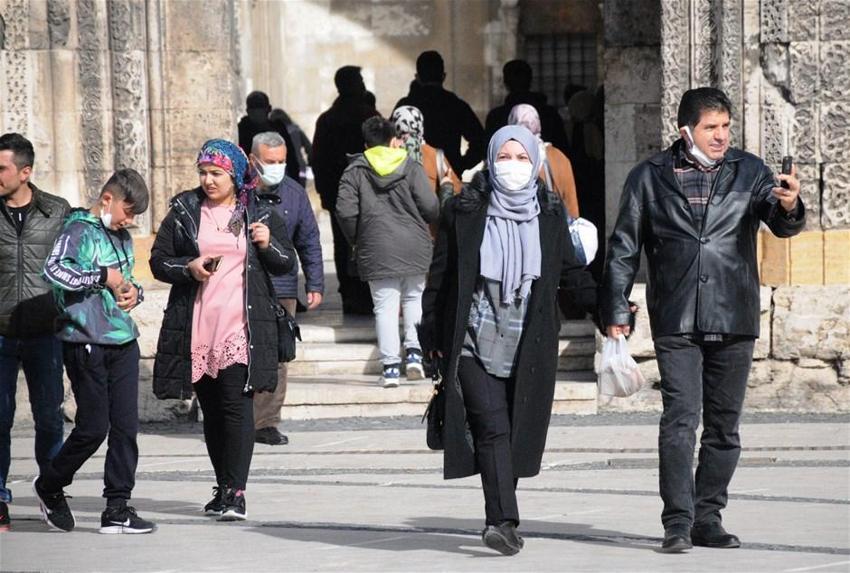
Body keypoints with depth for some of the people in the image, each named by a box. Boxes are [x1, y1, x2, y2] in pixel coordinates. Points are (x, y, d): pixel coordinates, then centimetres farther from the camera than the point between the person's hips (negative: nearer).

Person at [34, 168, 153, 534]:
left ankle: (117, 509, 7)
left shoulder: (122, 237, 18)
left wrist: (134, 291, 8)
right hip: (87, 341, -8)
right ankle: (49, 486, 20)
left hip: (123, 339, 8)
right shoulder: (80, 230, -8)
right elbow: (54, 270, -24)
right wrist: (103, 277, -17)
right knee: (93, 428, -3)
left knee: (125, 427, 3)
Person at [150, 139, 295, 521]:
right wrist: (189, 268, -10)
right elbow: (158, 261, 9)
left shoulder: (260, 213, 8)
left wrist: (268, 245, -9)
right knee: (211, 410, 9)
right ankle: (223, 487, 19)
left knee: (237, 405, -13)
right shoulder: (184, 211, 9)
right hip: (196, 328, 2)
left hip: (241, 325, -2)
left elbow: (287, 264, 12)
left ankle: (236, 492, -15)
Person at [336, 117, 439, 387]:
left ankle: (390, 366, -3)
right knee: (414, 298, 18)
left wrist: (356, 238, 9)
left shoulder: (355, 172, 1)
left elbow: (345, 210, -7)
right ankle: (414, 351, 4)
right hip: (414, 246, 1)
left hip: (378, 250, -1)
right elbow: (430, 208, -4)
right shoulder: (411, 168, 2)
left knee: (385, 307, 1)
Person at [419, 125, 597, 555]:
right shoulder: (464, 212, 3)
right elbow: (440, 275, 7)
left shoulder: (550, 214, 9)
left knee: (519, 430, 2)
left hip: (529, 345, 3)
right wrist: (432, 334, 5)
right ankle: (503, 520, -21)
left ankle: (500, 520, 13)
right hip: (475, 339, -3)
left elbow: (571, 274, 15)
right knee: (491, 426, -14)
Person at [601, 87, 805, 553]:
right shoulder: (650, 178, 4)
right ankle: (678, 522, -11)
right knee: (679, 421, -11)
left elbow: (780, 224, -5)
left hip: (733, 321, 2)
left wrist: (788, 207, -29)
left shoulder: (748, 171, 7)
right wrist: (615, 310, 4)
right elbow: (624, 248, 9)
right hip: (676, 322, -2)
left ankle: (707, 518, 17)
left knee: (724, 426, 7)